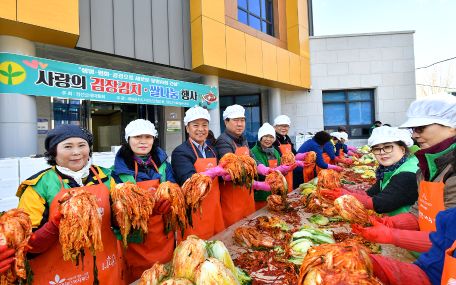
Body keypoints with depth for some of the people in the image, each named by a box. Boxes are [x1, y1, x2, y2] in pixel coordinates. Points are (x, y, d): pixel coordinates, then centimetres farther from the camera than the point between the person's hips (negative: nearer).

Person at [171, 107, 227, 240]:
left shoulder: (213, 150, 12)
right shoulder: (180, 152, -8)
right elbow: (188, 181, -20)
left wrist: (227, 174, -7)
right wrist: (213, 172, -32)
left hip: (214, 209, 6)